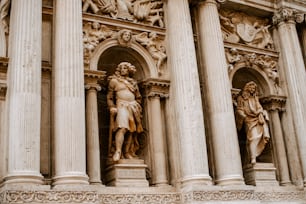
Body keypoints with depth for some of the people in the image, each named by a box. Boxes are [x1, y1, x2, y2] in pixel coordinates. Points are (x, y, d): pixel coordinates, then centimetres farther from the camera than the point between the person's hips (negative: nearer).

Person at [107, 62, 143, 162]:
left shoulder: (133, 82, 21)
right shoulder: (114, 81, 10)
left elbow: (138, 97, 24)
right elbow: (109, 97, 3)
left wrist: (137, 108, 11)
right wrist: (112, 107, -10)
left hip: (133, 108, 5)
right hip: (121, 106, -4)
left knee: (131, 131, -3)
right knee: (122, 128, -23)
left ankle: (127, 152, -2)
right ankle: (118, 152, -31)